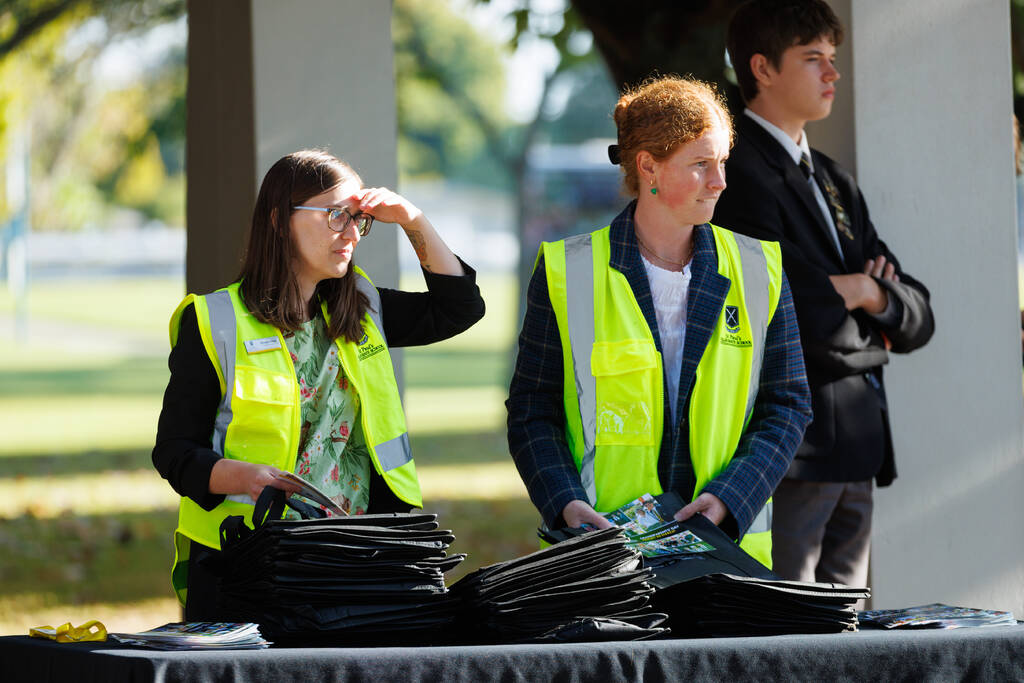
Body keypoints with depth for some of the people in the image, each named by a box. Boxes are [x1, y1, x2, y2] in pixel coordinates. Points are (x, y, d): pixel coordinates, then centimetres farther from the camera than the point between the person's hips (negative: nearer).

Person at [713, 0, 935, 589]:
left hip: (854, 452, 9)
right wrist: (871, 332, 1)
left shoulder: (835, 181, 21)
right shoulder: (738, 174, -9)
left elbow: (918, 318, 16)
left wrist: (871, 295, -6)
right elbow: (800, 321, -19)